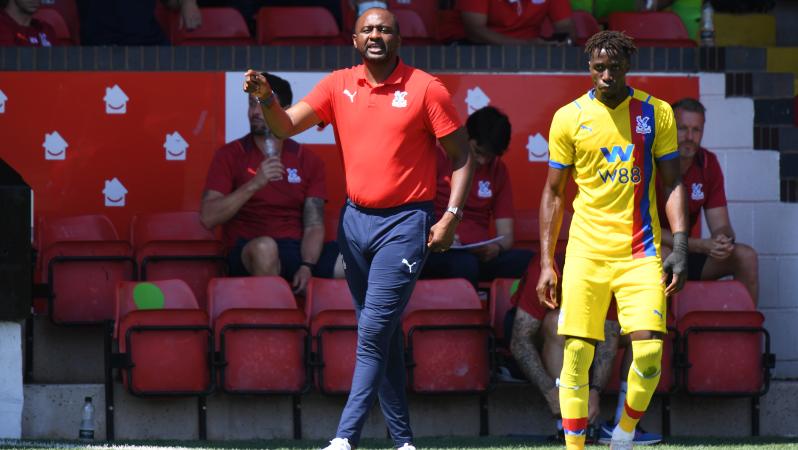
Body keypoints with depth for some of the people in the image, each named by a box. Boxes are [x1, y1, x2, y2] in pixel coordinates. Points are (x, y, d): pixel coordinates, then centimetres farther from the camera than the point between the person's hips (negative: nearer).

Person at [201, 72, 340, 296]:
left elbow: (314, 226, 4)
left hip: (300, 250, 2)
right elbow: (208, 217, -7)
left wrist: (307, 266, -17)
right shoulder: (230, 156, 5)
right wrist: (254, 184, -18)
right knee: (265, 248, -41)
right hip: (248, 252, -2)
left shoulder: (308, 161, 13)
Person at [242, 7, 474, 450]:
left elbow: (460, 156, -2)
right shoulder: (339, 85, 6)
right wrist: (265, 98, -22)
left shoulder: (426, 88, -5)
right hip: (355, 220, 5)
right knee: (382, 336, 10)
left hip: (404, 223, -5)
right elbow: (286, 126, -1)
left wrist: (451, 216, -11)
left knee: (373, 332, -13)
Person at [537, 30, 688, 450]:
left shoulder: (656, 113, 3)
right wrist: (546, 262, 3)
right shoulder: (568, 118, 2)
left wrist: (680, 246, -5)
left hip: (640, 253, 0)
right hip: (585, 253, 0)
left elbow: (671, 183, 6)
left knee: (649, 349, -11)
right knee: (576, 353, -5)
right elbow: (554, 192, 7)